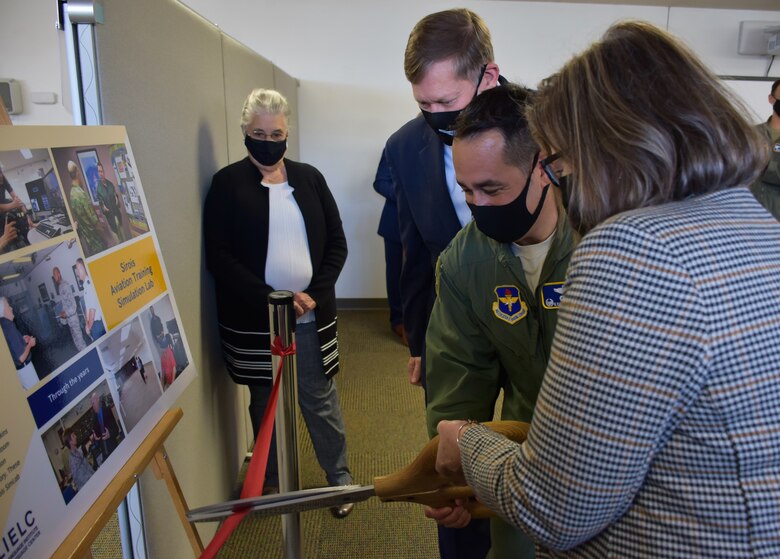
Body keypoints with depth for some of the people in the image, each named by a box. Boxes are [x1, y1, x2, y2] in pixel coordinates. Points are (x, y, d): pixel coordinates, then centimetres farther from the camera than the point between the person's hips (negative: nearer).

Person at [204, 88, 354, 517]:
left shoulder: (309, 178, 6)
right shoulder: (228, 183, -2)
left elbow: (336, 244, 5)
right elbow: (219, 258, -8)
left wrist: (314, 294, -10)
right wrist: (273, 299, -17)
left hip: (310, 318, 2)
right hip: (254, 323, -1)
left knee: (322, 403, 11)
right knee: (266, 407, 15)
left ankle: (339, 477, 32)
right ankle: (275, 487, 35)